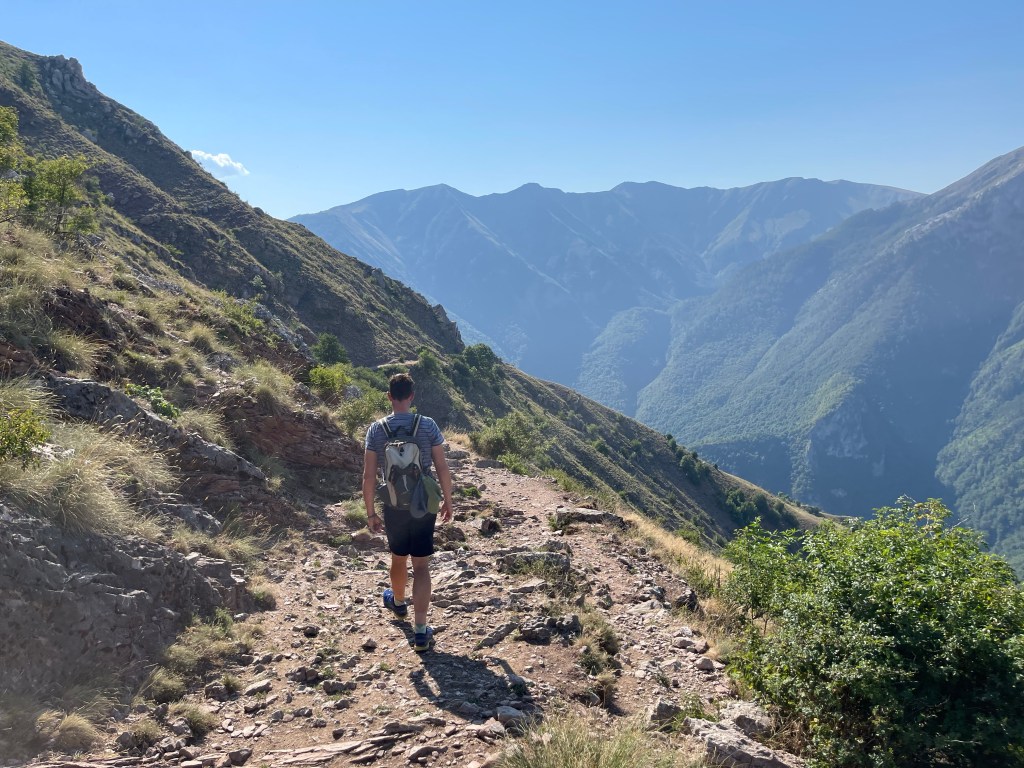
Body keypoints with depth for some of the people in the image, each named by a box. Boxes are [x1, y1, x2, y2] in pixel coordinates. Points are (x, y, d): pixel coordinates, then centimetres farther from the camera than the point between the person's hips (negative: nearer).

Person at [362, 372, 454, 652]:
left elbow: (369, 476, -6)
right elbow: (443, 468, -6)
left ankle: (398, 602, 50)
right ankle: (421, 631, -2)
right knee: (421, 566, 2)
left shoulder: (376, 429, -7)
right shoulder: (428, 425, -9)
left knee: (398, 558, 24)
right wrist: (448, 501, 8)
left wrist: (370, 513, 4)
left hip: (394, 507, 1)